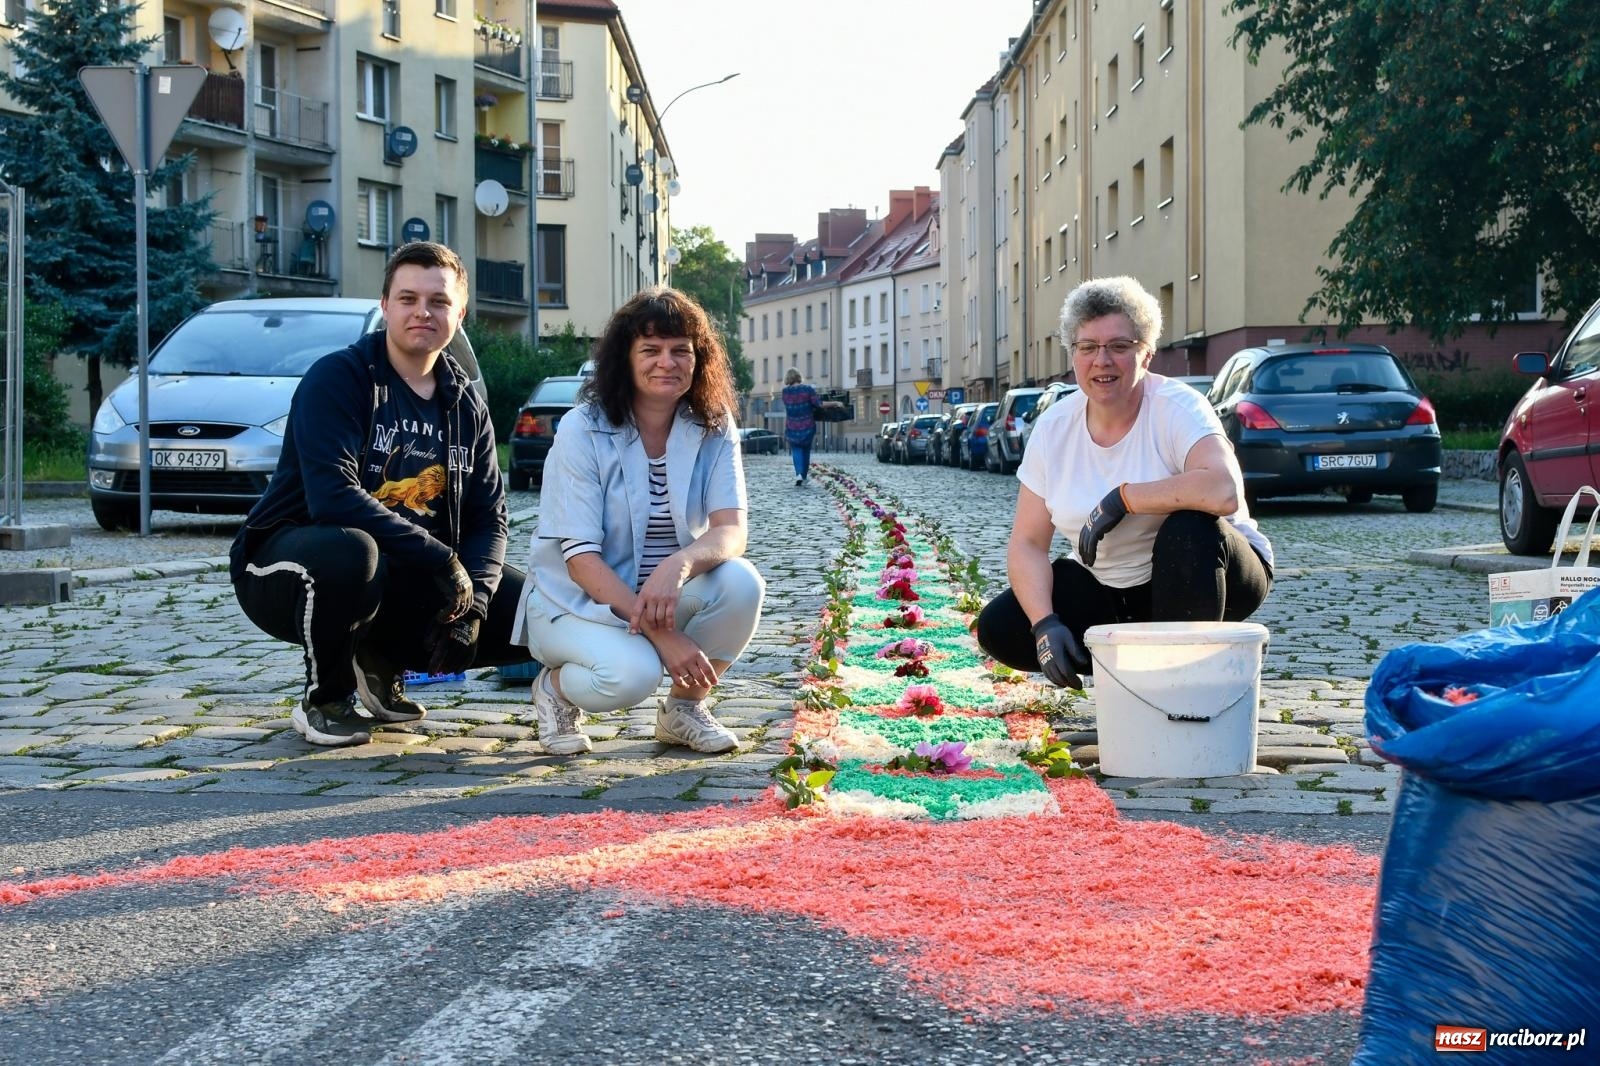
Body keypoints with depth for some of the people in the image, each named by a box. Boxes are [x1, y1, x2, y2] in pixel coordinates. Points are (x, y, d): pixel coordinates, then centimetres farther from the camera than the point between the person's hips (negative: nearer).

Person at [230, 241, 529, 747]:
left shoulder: (465, 405, 7)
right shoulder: (337, 378, -13)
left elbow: (488, 517, 3)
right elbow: (333, 497, -26)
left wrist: (473, 602, -15)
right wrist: (440, 558, -28)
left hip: (404, 583, 6)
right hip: (286, 566, -6)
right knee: (348, 552, -41)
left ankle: (381, 665, 13)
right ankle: (324, 700, -11)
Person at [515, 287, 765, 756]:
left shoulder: (713, 428, -6)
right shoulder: (582, 430, -16)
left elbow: (731, 530, -17)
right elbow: (580, 558, -20)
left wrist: (678, 565, -42)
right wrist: (663, 635, -31)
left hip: (668, 595, 4)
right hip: (578, 599, -4)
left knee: (741, 582, -26)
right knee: (631, 674, -34)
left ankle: (685, 707, 0)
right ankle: (556, 685, 3)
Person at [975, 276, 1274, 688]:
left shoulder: (1177, 408, -18)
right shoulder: (1054, 427, -4)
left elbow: (1225, 491, -38)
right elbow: (1028, 543, -6)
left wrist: (1122, 498, -30)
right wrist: (1045, 624, -23)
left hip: (1191, 580, -4)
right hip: (1104, 589, 5)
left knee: (1189, 529, -36)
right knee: (999, 628, -15)